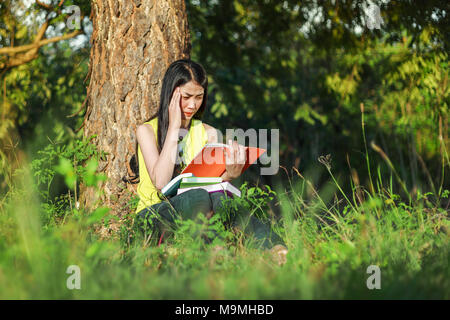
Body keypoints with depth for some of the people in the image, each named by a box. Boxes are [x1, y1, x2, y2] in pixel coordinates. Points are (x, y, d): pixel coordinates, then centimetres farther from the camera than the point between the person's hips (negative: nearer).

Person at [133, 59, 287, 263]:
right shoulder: (147, 130, -1)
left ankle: (276, 249, -48)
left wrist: (229, 175, -23)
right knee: (200, 197, -35)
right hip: (154, 214, -3)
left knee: (221, 198, -32)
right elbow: (160, 182, -16)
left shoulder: (208, 133, 12)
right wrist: (174, 128, -12)